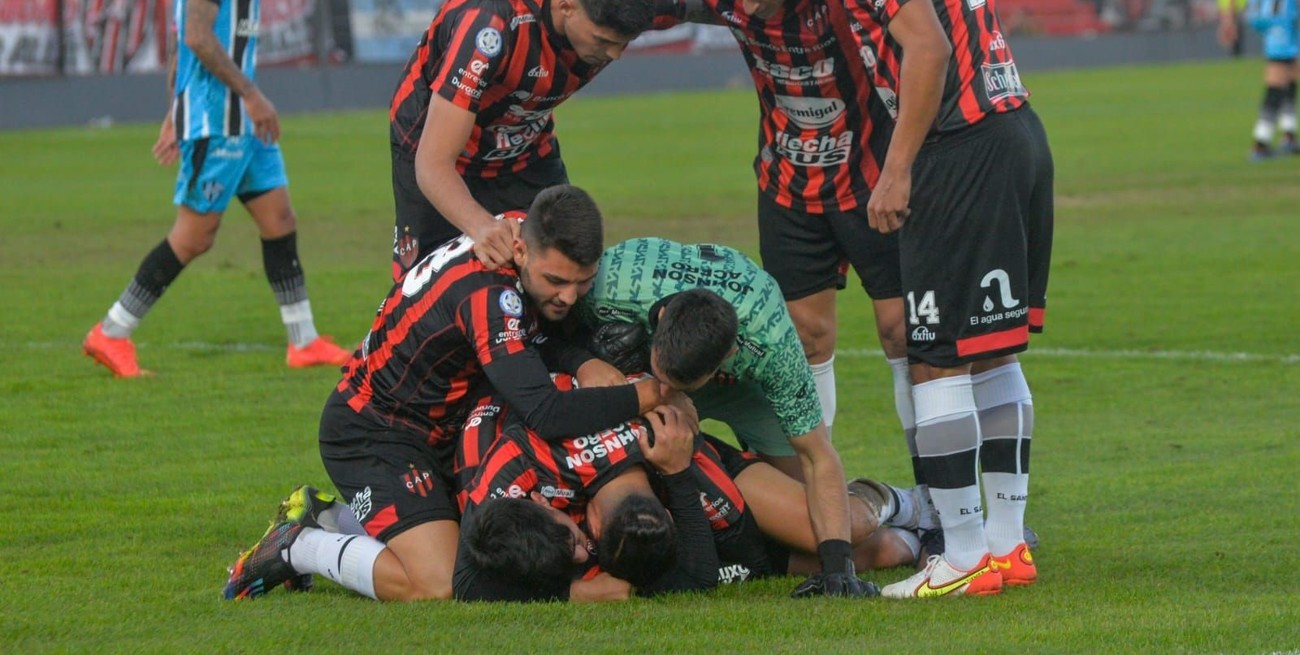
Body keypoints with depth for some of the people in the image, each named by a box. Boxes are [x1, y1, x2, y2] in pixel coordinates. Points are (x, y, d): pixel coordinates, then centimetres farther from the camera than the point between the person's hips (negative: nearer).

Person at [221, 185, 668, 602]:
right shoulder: (486, 292, -32)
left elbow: (534, 340, 10)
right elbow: (545, 413, -36)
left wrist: (582, 365, -11)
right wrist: (647, 396, -28)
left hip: (438, 429, 10)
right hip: (371, 434, -10)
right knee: (438, 587, -23)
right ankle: (297, 547, 0)